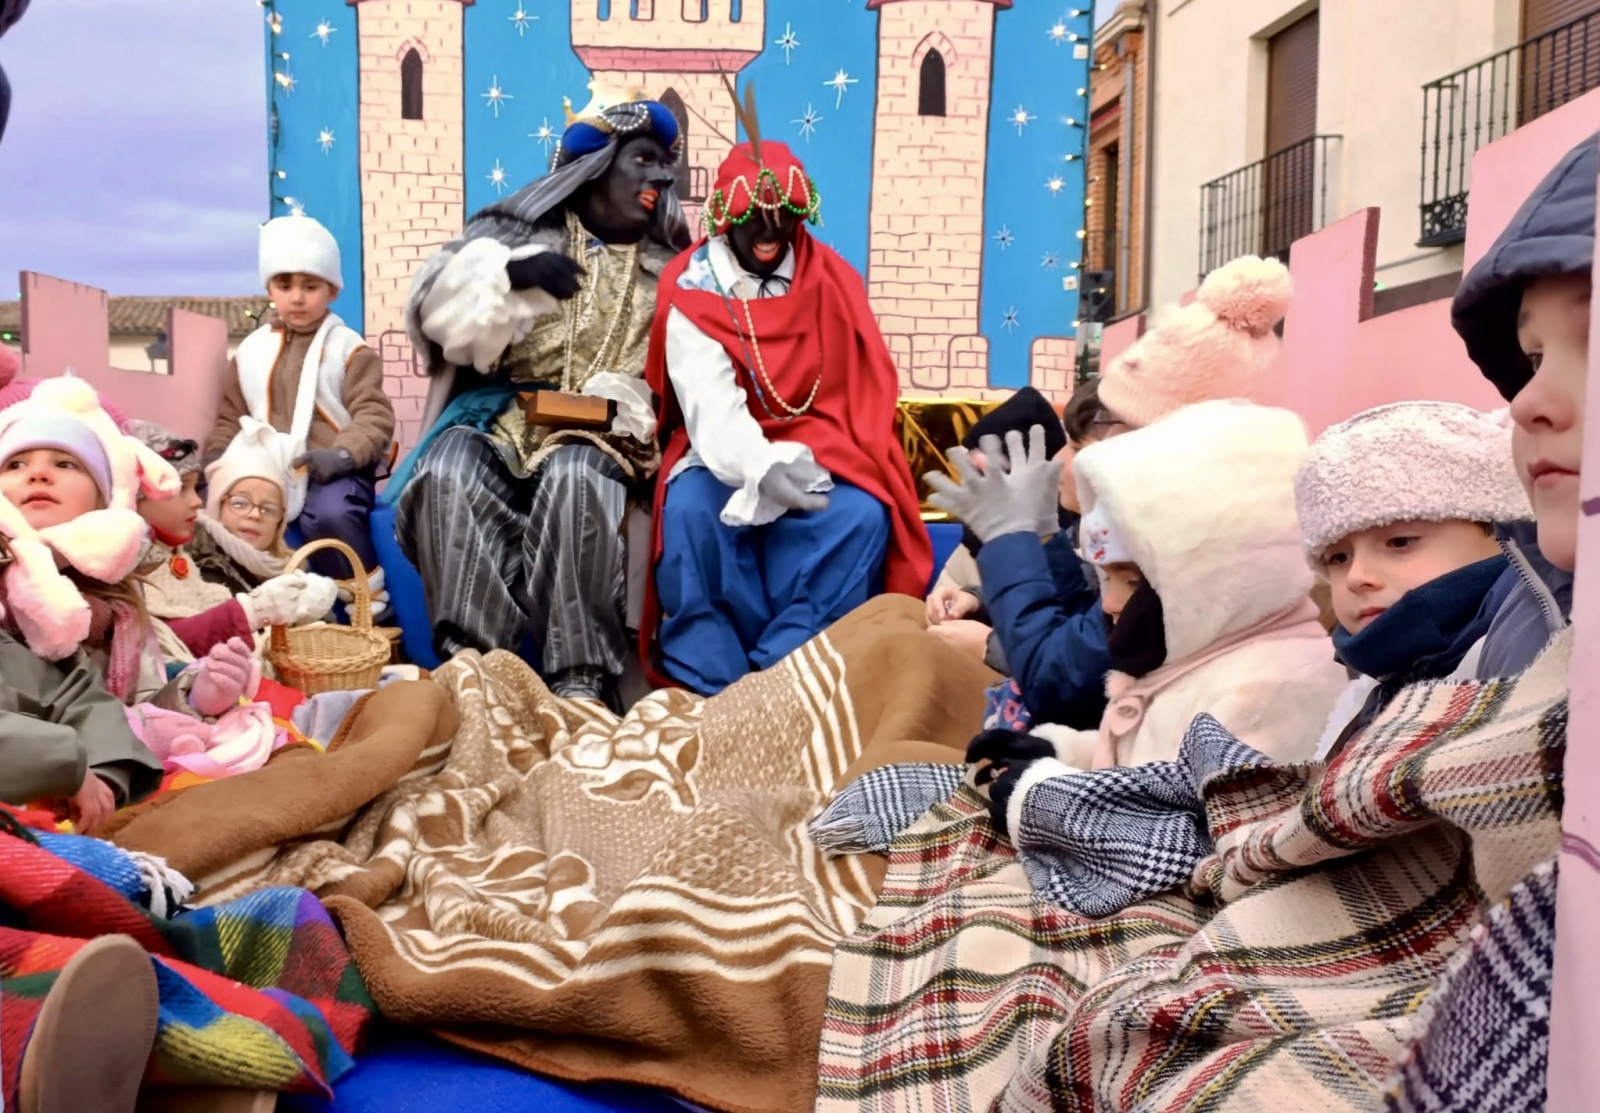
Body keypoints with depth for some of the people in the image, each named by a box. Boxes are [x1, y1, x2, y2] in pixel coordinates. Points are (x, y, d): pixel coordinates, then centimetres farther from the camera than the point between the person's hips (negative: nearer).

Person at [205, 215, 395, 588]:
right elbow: (231, 418, 24)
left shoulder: (347, 348, 3)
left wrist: (343, 454, -25)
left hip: (332, 471, -4)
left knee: (329, 516, -36)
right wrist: (217, 456, 3)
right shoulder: (251, 351, 16)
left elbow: (374, 415, -7)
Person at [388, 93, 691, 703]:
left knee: (574, 479, -36)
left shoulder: (667, 273, 18)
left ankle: (581, 680, -34)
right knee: (447, 472, -32)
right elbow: (435, 304, 1)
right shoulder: (518, 232, 13)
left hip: (600, 434, 0)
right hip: (502, 416, 1)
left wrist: (620, 405, -8)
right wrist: (510, 271, -15)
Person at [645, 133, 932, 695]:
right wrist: (762, 470, -36)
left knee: (861, 515, -28)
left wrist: (806, 461, -20)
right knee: (690, 510, -33)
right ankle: (711, 687, -25)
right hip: (727, 457, -1)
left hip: (818, 453, 2)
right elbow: (709, 404, -19)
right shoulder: (690, 290, -5)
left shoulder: (833, 280, 2)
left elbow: (861, 391, -3)